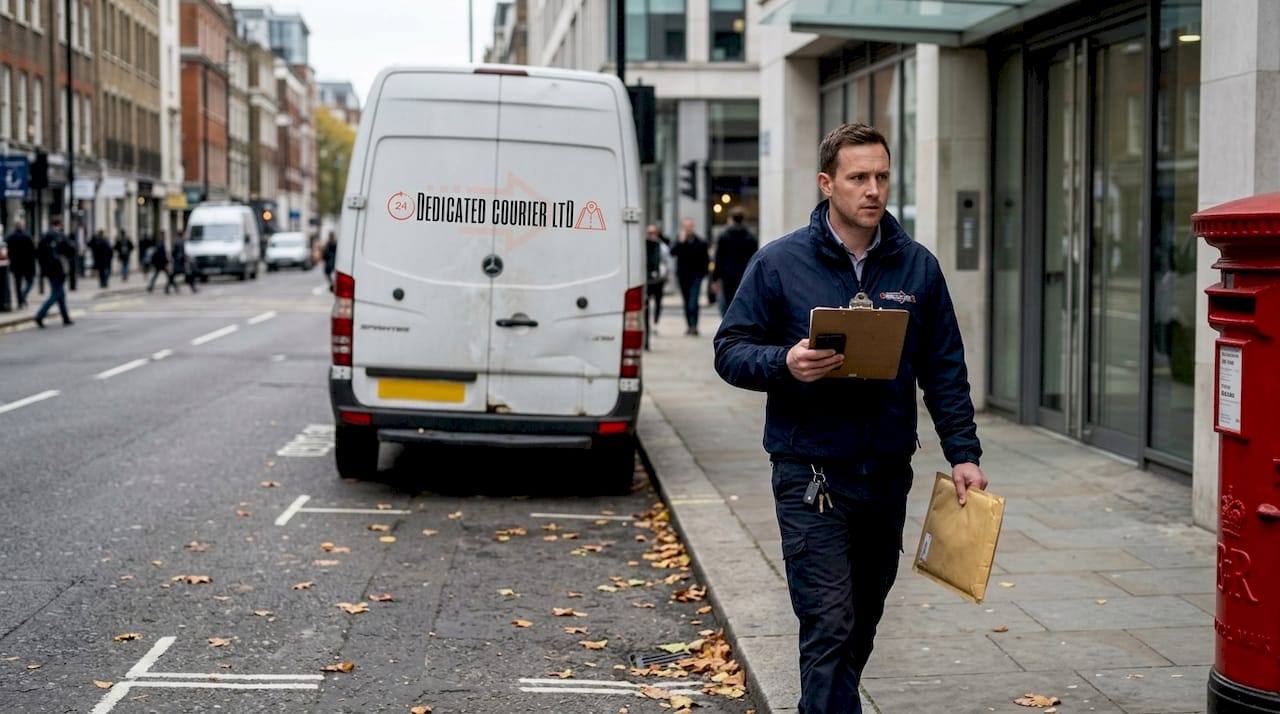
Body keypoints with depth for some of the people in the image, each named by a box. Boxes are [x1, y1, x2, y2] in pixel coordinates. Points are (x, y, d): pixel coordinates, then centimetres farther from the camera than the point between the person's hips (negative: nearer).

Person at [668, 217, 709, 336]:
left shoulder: (700, 242, 1)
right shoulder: (679, 241, 6)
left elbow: (706, 259, 7)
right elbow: (673, 252, -10)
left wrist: (703, 271, -1)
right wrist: (681, 242, -19)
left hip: (695, 275, -3)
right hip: (683, 276, 3)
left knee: (693, 302, -14)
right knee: (687, 302, 10)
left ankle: (693, 326, -18)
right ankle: (689, 325, 18)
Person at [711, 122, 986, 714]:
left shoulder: (918, 267, 7)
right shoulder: (780, 262, -3)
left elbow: (945, 371, 10)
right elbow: (730, 350, -1)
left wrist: (963, 454, 3)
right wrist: (785, 364, -21)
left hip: (888, 476, 4)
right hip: (810, 474, -4)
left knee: (861, 627, 15)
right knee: (829, 628, -10)